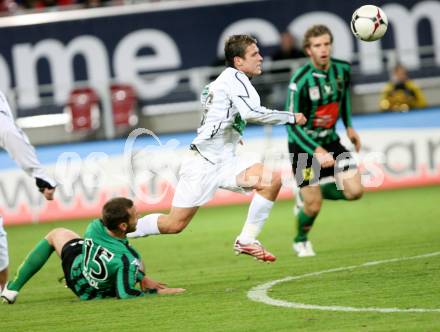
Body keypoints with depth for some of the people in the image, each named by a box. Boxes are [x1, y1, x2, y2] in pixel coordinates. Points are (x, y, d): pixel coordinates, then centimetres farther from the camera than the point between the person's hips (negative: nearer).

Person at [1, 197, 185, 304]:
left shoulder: (94, 228, -29)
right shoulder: (127, 259, -44)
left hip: (74, 271, 2)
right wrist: (159, 292, -26)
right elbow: (125, 295, -36)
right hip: (103, 292, -2)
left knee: (58, 234, 27)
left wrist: (141, 278, -8)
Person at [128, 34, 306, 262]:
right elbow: (252, 113, -26)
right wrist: (291, 117, -17)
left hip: (224, 161, 9)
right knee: (175, 223, -7)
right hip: (203, 162, -9)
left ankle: (246, 241, -6)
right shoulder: (234, 77, -12)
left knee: (272, 181, -11)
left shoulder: (233, 79, 16)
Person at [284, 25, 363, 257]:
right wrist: (317, 152, -33)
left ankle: (307, 195, 19)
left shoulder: (342, 70, -6)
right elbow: (292, 124, -24)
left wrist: (349, 126, 16)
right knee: (313, 206, -5)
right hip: (303, 143, -5)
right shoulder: (300, 81, -24)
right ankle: (301, 241, 28)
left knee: (354, 191, -8)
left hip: (329, 140, 5)